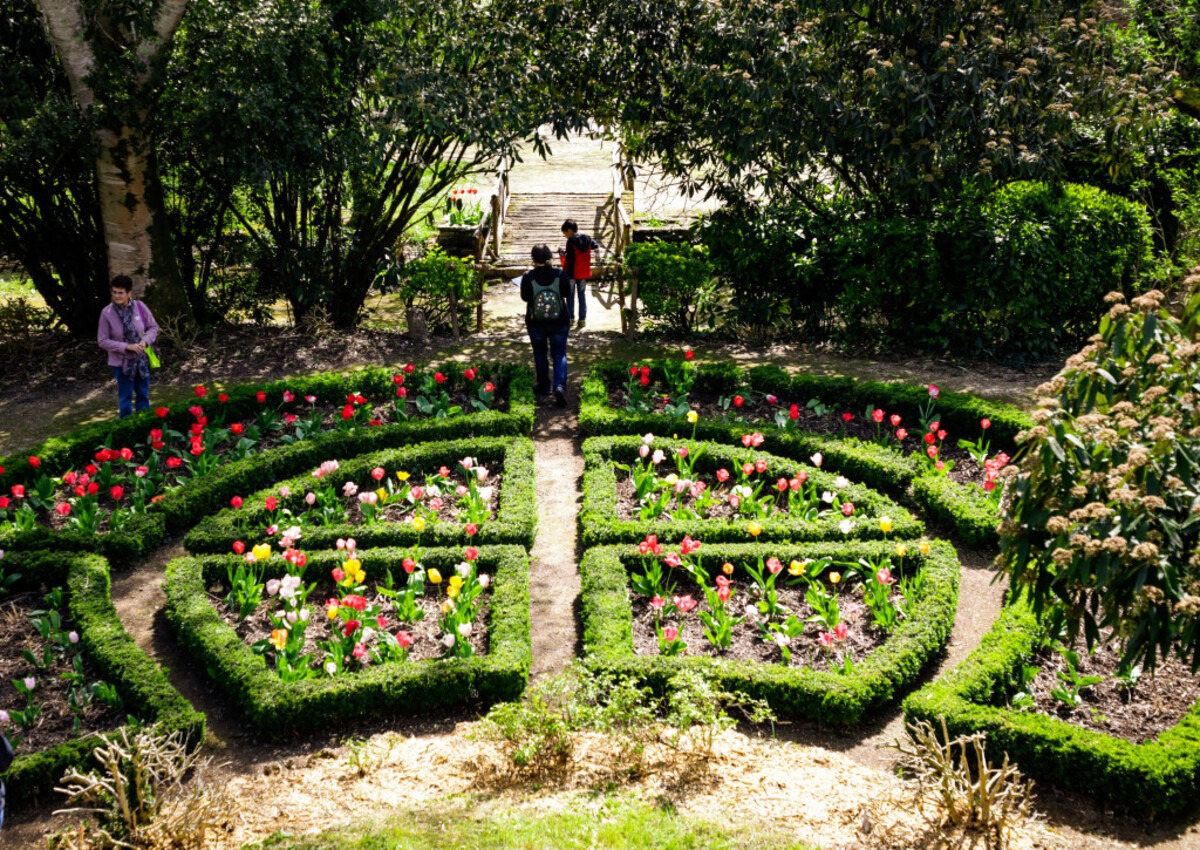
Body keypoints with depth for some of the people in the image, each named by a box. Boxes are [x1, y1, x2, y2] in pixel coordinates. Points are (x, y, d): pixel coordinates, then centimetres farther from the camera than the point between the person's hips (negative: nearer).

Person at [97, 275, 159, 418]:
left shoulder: (140, 307, -11)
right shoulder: (107, 312, -18)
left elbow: (153, 327, 1)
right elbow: (102, 341, -13)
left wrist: (145, 341, -19)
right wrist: (126, 347, -22)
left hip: (141, 359, 3)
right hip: (121, 362, -3)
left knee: (143, 395, 17)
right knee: (125, 397, 9)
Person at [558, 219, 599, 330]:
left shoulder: (571, 241, -18)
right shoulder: (587, 238, 0)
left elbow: (570, 258, -22)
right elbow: (596, 245, 16)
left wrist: (562, 253, -6)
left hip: (572, 273, -5)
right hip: (583, 273, 5)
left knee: (570, 296, 8)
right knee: (581, 296, 12)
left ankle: (570, 318, 12)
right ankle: (582, 319, 11)